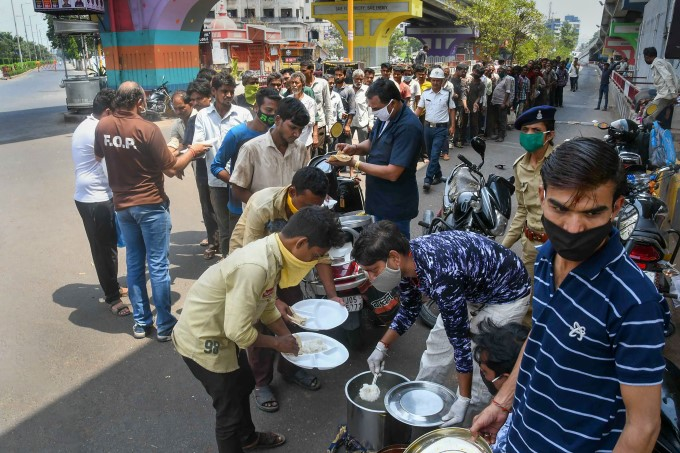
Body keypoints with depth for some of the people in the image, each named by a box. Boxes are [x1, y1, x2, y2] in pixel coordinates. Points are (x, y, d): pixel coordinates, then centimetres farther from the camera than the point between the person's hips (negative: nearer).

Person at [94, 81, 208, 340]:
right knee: (158, 265, 2)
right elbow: (171, 170, -15)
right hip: (150, 205, -6)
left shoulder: (103, 126, 0)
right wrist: (191, 152, 1)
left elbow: (99, 155, 19)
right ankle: (164, 324, 10)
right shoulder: (147, 129, -18)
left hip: (122, 204, 6)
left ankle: (140, 322, 22)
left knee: (134, 264, 14)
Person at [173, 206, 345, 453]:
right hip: (202, 340, -9)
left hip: (221, 332, 10)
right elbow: (239, 331, -30)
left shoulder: (272, 253, -6)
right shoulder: (255, 267, -35)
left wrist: (288, 337, 5)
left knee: (243, 384, 27)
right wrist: (277, 343, -15)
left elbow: (266, 306, 8)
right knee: (230, 407, 7)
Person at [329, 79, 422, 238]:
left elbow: (392, 173, -29)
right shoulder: (384, 117, 1)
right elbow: (372, 142, 17)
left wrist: (354, 163, -24)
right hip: (380, 199, 9)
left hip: (395, 205, -8)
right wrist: (355, 148, -6)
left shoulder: (408, 127, -27)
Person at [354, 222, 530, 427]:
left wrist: (463, 399, -21)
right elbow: (409, 310, 4)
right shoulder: (407, 258, -15)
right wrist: (382, 347, 2)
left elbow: (460, 341, -29)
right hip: (471, 291, 8)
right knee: (437, 348, 13)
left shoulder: (440, 278, -40)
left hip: (506, 295, -7)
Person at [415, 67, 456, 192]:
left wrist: (453, 126, 0)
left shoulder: (447, 94, -3)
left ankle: (428, 180, -11)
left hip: (441, 128, -4)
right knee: (431, 154, 13)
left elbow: (452, 110, 4)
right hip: (428, 127, 4)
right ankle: (438, 175, 31)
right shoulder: (425, 93, 3)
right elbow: (419, 109, 6)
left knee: (434, 155, -11)